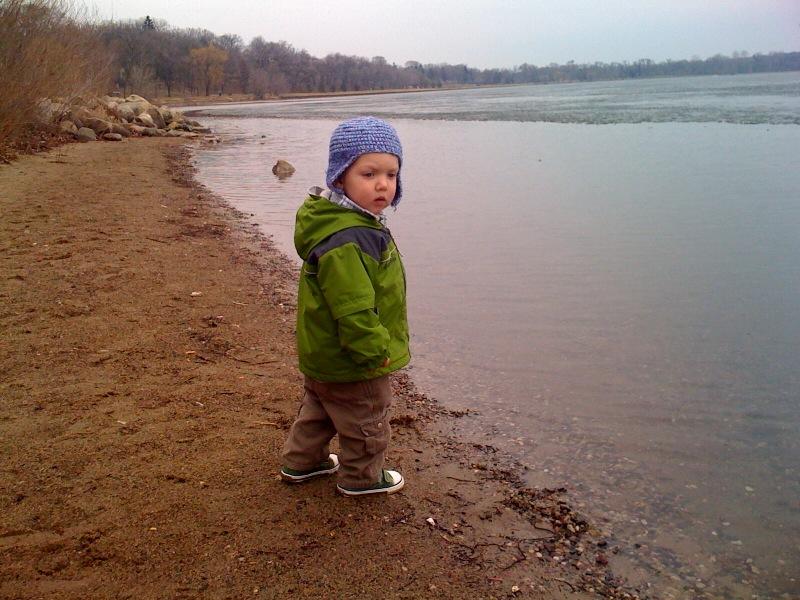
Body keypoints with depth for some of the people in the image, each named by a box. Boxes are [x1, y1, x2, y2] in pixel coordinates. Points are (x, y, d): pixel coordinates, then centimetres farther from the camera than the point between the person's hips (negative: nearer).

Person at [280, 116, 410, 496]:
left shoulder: (350, 223, 1)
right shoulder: (346, 242, -34)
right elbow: (354, 311, -35)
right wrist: (378, 350, -23)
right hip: (352, 366, -10)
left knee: (319, 410, 29)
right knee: (367, 424, 15)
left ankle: (302, 461, 48)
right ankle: (361, 477, 36)